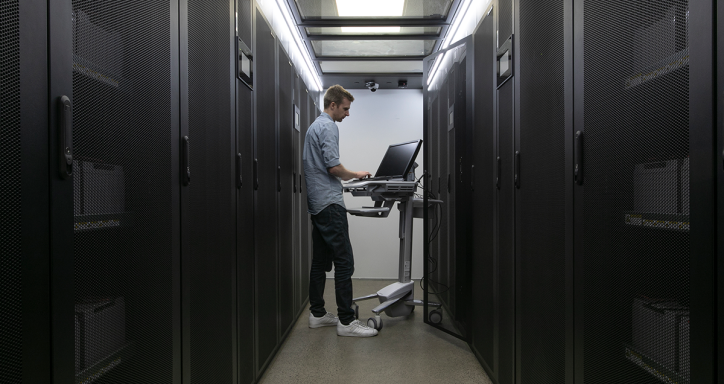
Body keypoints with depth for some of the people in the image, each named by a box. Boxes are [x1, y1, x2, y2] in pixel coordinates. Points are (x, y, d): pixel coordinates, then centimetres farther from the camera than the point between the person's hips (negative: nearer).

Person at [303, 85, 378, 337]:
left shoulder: (314, 126, 22)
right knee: (344, 261, -10)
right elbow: (333, 167, -19)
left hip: (317, 203, 11)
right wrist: (356, 175, -3)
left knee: (320, 261, 11)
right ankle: (346, 321, -8)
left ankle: (317, 314, 17)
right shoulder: (328, 127, -11)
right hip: (330, 203, -11)